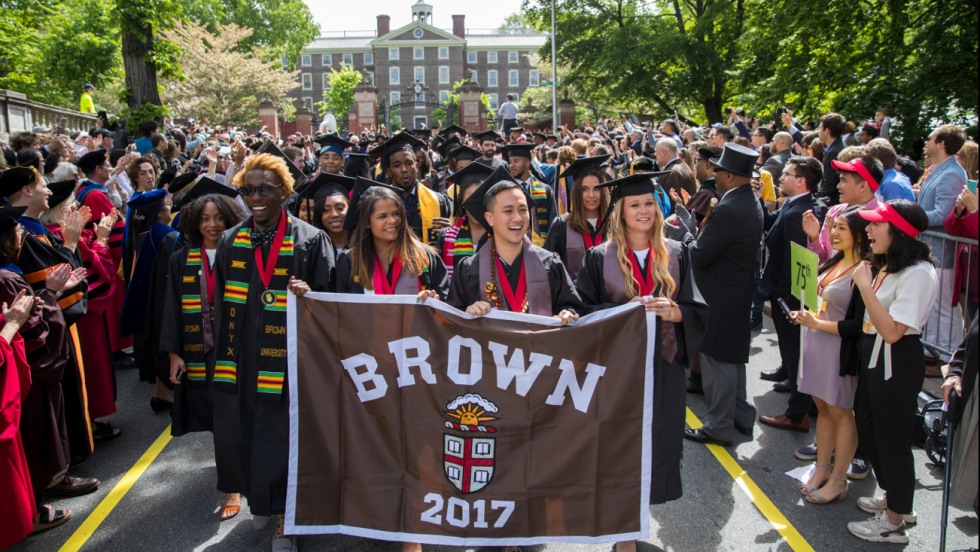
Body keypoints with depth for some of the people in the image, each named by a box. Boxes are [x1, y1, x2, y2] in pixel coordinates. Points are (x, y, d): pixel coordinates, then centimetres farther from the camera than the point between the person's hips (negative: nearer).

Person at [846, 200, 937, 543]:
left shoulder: (918, 273, -22)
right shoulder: (888, 265, 6)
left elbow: (892, 331, -26)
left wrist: (865, 286, -25)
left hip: (896, 364, -10)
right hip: (873, 358, 10)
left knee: (892, 438, 5)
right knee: (869, 431, 22)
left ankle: (894, 523, 22)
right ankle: (894, 498, 42)